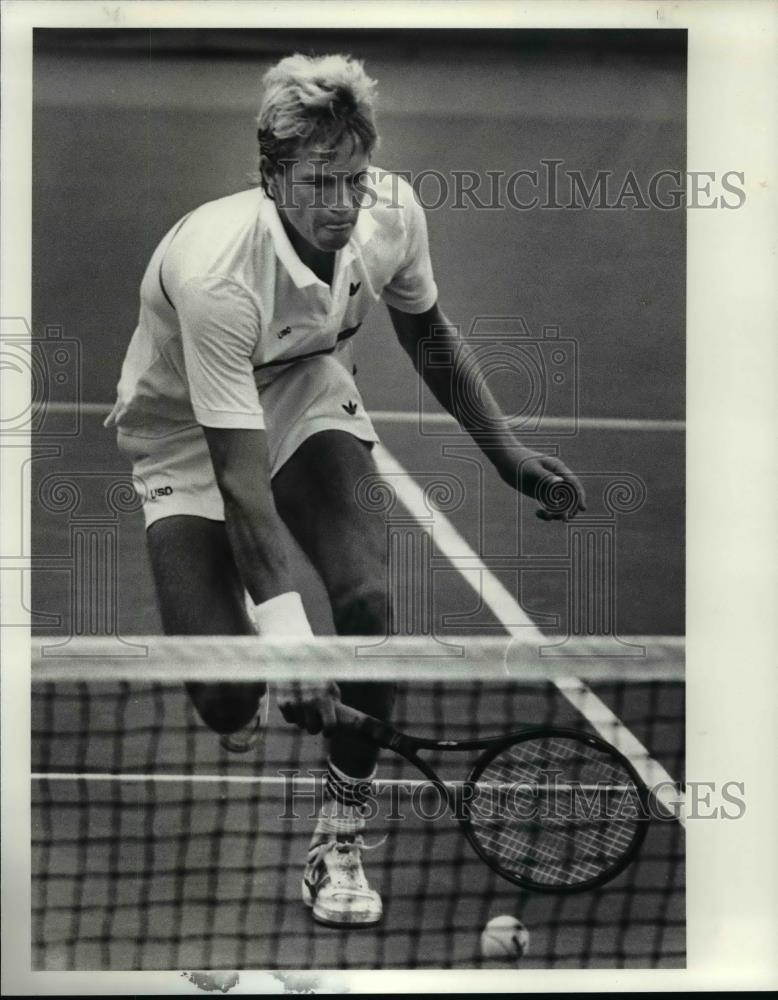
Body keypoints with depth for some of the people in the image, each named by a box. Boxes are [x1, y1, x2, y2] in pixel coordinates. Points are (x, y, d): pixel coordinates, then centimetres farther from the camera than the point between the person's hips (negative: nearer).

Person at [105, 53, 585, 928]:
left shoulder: (393, 212, -19)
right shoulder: (216, 273, -36)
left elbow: (425, 331, 5)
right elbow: (239, 471, -34)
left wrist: (506, 453, 6)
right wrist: (285, 634, -40)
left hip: (306, 397, 4)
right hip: (189, 434, -4)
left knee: (368, 597, -22)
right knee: (223, 696, -16)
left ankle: (340, 841, -5)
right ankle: (248, 714, 25)